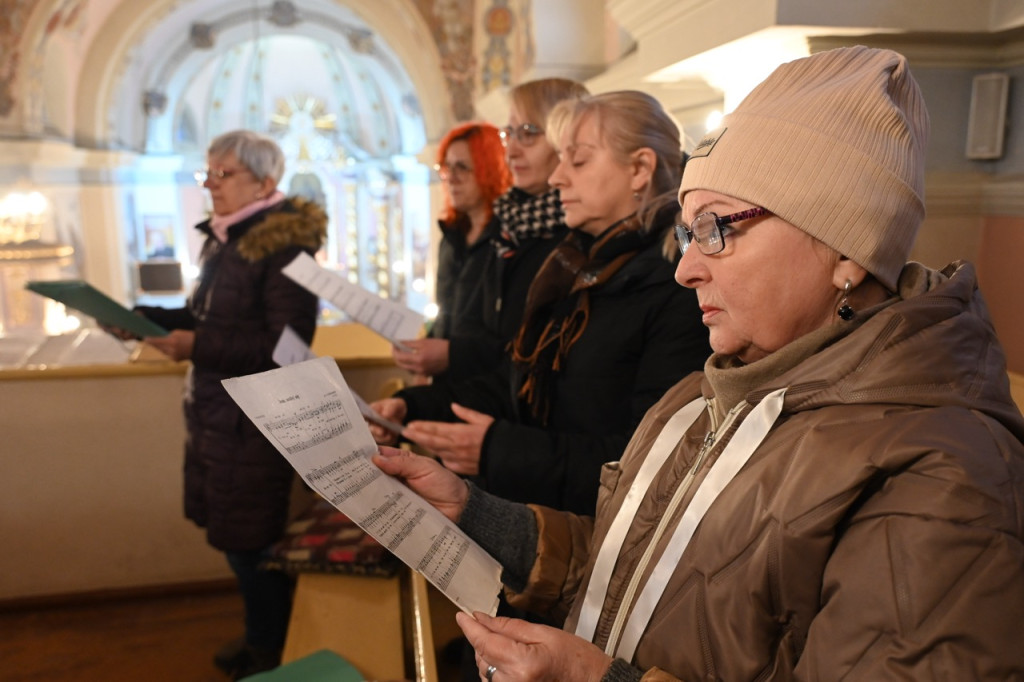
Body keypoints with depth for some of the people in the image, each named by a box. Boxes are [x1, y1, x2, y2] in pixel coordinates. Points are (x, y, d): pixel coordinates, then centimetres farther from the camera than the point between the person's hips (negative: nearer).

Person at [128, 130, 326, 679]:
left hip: (257, 422, -8)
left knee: (253, 545, 6)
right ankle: (260, 638, 39)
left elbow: (286, 347, -23)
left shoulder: (284, 247, -17)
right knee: (235, 536, 19)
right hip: (214, 412, 8)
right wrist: (142, 316, 3)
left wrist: (199, 347, -25)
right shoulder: (224, 240, 11)